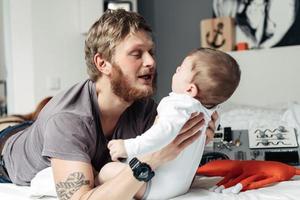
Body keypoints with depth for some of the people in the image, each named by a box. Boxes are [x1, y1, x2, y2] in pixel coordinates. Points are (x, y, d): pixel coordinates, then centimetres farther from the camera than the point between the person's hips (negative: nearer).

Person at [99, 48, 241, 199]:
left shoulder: (179, 105, -23)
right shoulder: (204, 111, 8)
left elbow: (165, 131, -43)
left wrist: (129, 147, -41)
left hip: (159, 187, -10)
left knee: (108, 170, -12)